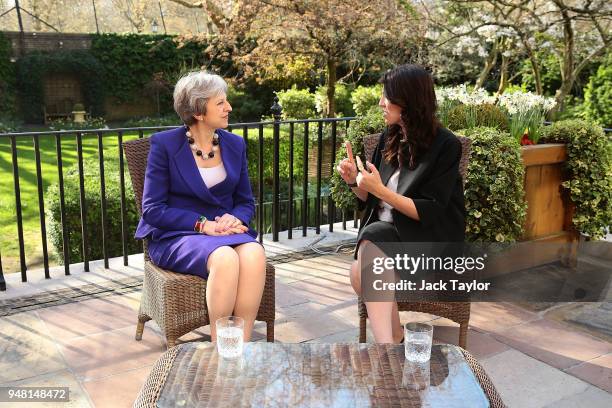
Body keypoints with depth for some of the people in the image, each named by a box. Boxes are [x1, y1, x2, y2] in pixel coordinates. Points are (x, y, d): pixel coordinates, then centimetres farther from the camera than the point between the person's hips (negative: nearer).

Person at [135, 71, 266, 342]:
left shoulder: (235, 144, 9)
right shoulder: (164, 144, -4)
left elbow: (246, 202, 14)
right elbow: (153, 208, -8)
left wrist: (236, 219, -11)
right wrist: (202, 225, -19)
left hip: (225, 232, 4)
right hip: (175, 236, -4)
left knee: (255, 254, -31)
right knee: (225, 258, -36)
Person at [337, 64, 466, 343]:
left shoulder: (445, 145, -8)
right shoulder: (390, 138, 9)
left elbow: (429, 212, -13)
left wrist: (381, 190, -20)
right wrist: (355, 183, -3)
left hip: (427, 238, -5)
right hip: (386, 229, 5)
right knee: (362, 270, -29)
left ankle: (390, 342, -25)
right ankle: (392, 341, -22)